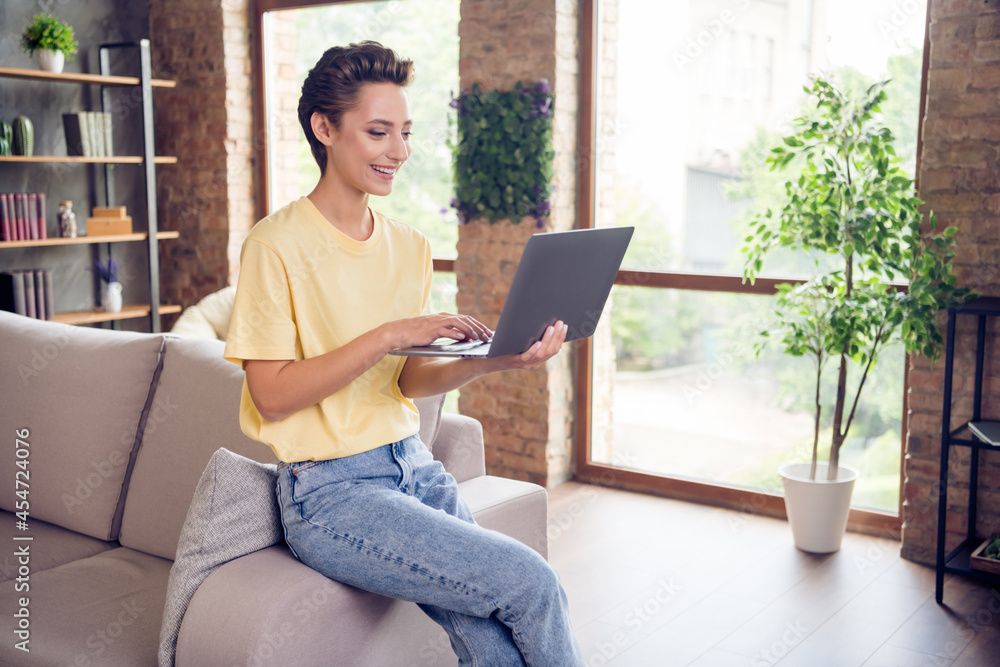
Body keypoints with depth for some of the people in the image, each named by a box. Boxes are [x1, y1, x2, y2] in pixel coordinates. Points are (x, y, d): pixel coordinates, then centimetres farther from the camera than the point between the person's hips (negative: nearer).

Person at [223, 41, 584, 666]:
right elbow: (272, 397, -14)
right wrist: (389, 334, -21)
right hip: (330, 492, -5)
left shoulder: (409, 245, 10)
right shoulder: (278, 244, -10)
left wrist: (493, 359, -10)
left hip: (414, 467, 6)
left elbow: (407, 382, 8)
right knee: (532, 583, -18)